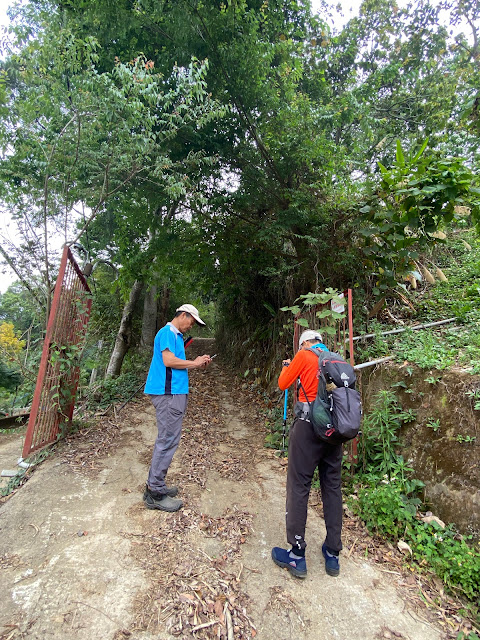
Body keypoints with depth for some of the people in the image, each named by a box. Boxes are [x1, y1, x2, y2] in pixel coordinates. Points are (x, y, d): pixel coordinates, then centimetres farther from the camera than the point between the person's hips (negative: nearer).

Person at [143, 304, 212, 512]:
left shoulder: (176, 335, 20)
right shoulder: (168, 332, -10)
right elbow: (168, 361, -21)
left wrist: (197, 363, 9)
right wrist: (194, 363, -10)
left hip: (173, 392, 11)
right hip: (168, 392, -11)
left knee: (167, 439, 15)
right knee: (168, 440, -5)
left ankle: (155, 485, 26)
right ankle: (155, 494, 6)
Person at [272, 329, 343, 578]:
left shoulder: (303, 355, -3)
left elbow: (283, 384, 3)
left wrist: (286, 366, 23)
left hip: (309, 425, -6)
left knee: (299, 486, 6)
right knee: (332, 487, 15)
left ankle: (297, 555, 15)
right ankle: (332, 554, 28)